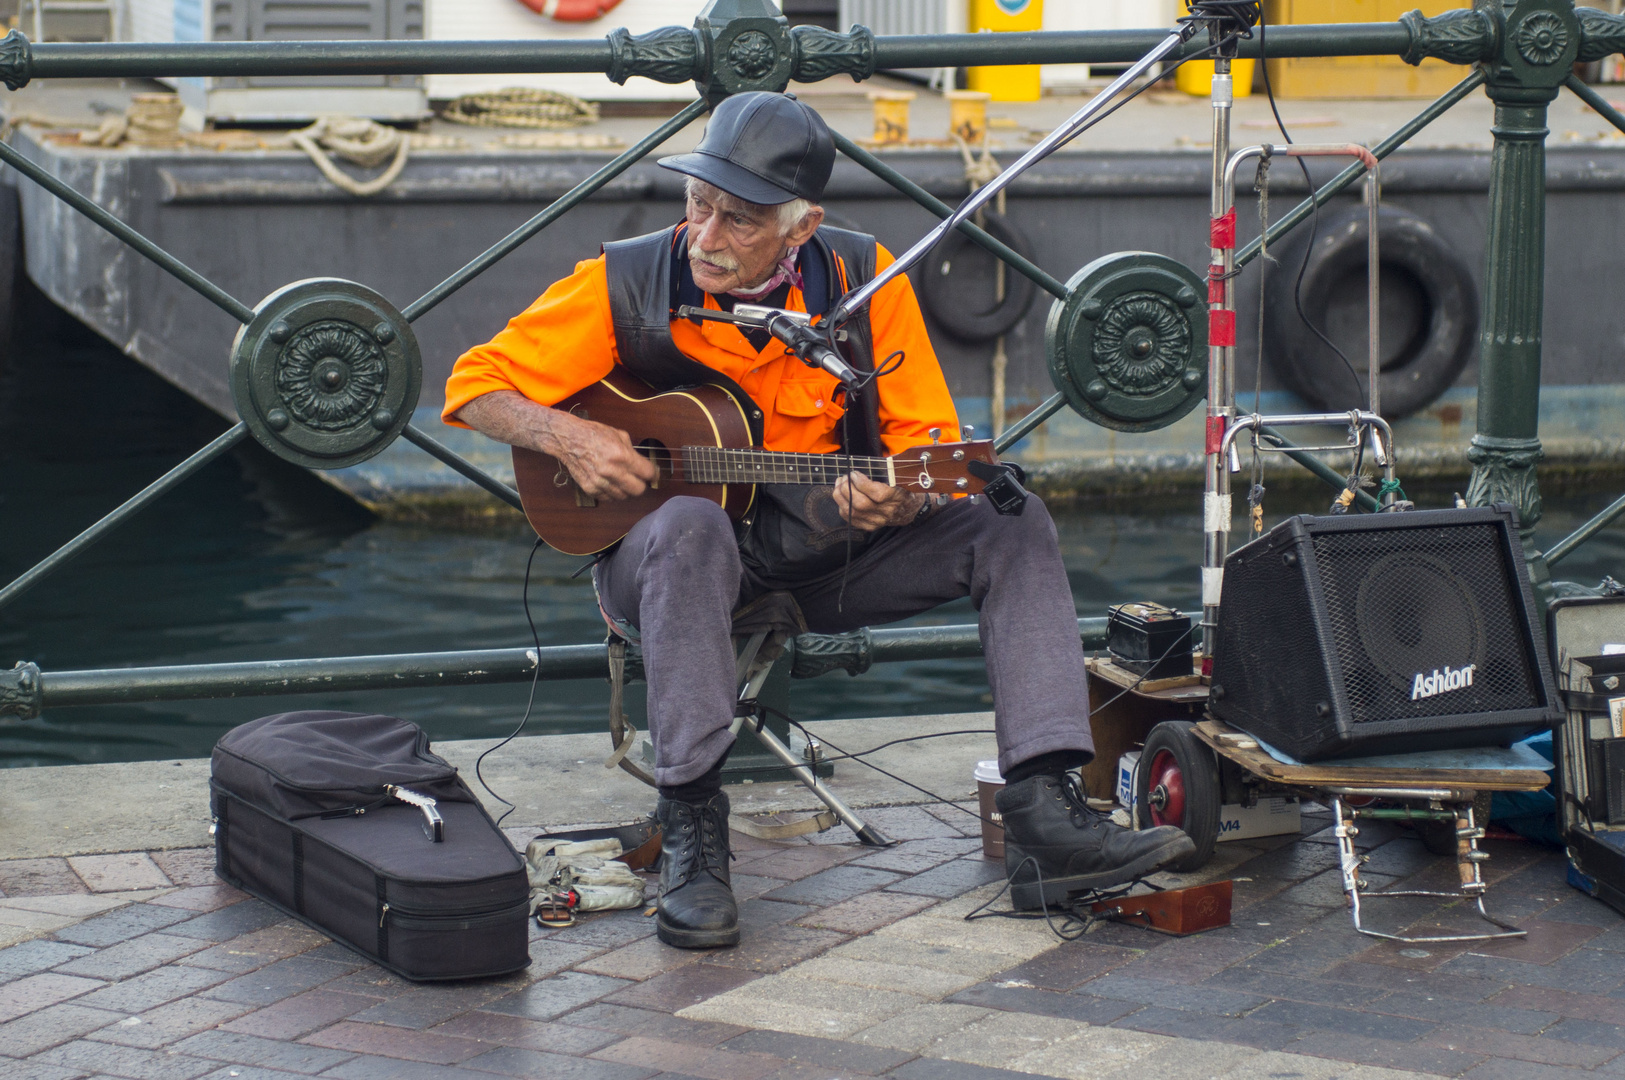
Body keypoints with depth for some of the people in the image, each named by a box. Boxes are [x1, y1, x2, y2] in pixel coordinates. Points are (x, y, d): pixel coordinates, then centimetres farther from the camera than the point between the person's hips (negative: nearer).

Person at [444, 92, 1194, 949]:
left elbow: (929, 441, -3)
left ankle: (1041, 806, -23)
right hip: (668, 559, -3)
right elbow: (475, 386, -4)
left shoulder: (862, 280, -6)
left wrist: (900, 500, -26)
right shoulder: (625, 287, -12)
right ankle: (689, 823, -33)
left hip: (826, 556, 3)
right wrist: (567, 436, -23)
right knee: (688, 526, -39)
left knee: (1011, 524, -15)